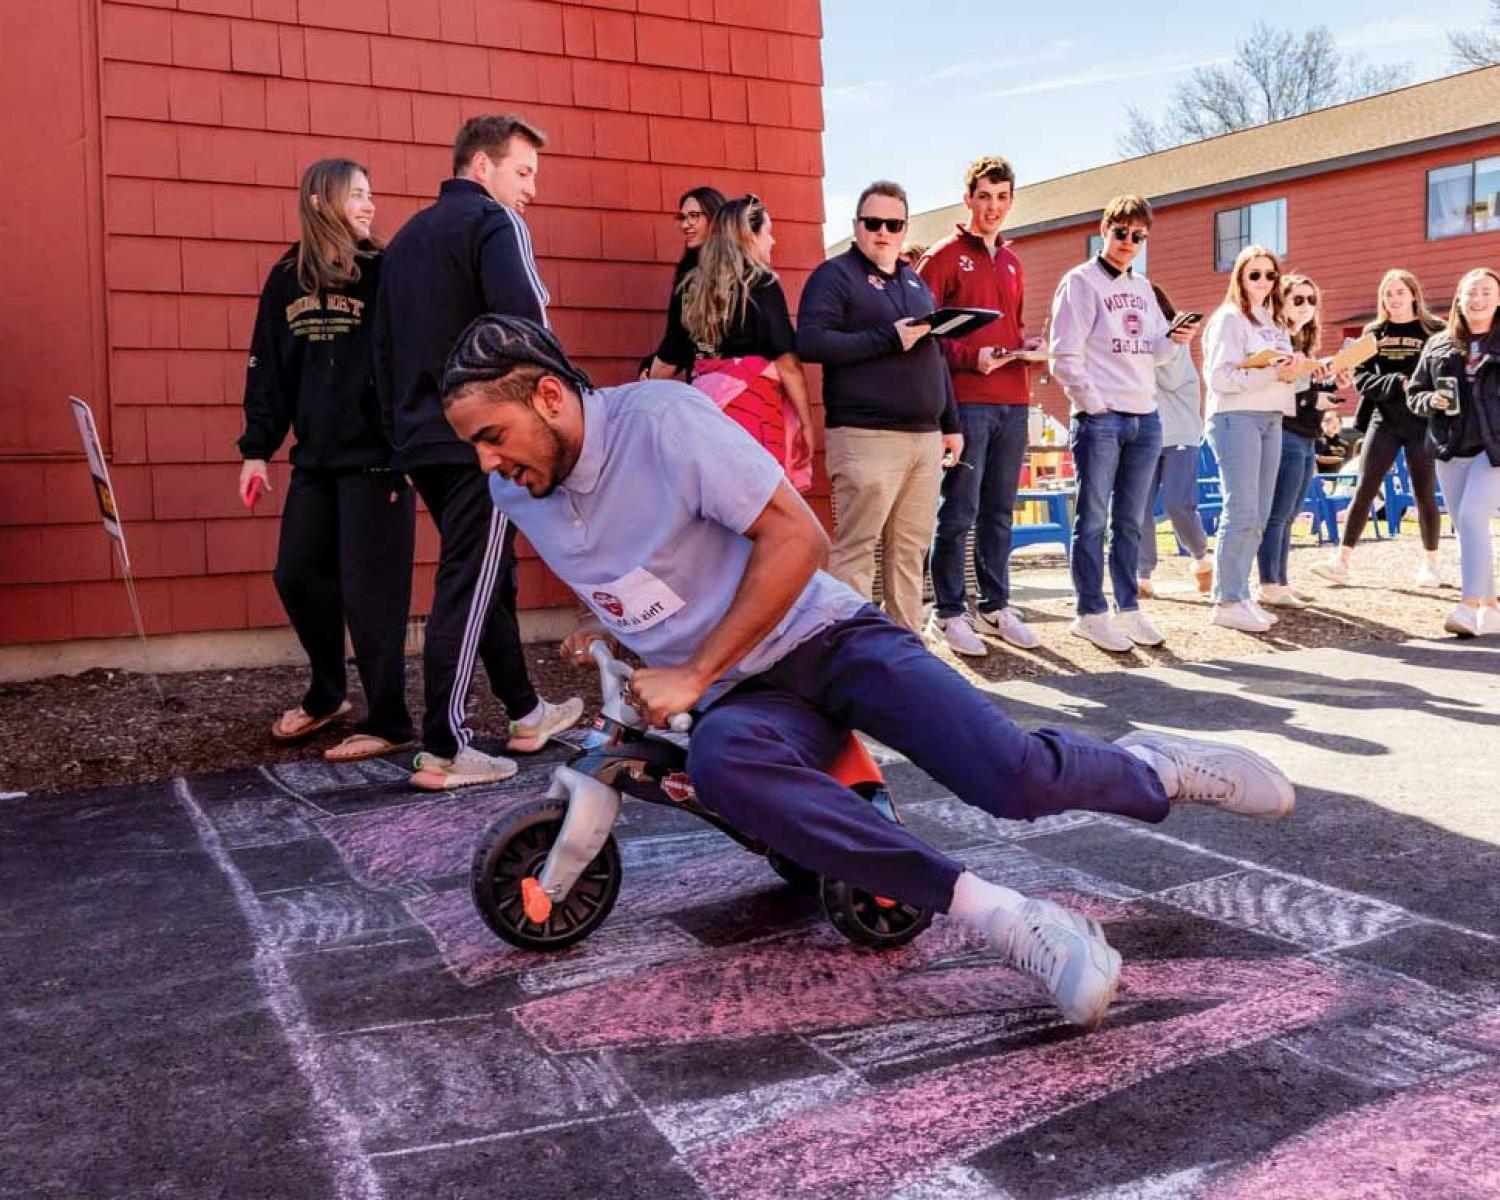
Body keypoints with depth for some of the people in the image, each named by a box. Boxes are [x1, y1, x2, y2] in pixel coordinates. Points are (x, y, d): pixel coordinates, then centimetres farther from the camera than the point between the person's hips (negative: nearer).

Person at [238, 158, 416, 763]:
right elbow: (267, 369, 12)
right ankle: (328, 695, 32)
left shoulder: (383, 272, -4)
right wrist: (256, 448, 8)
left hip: (376, 459, -5)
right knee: (297, 576, 10)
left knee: (369, 592, -3)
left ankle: (388, 724, 9)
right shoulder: (286, 278, 9)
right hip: (315, 460, 5)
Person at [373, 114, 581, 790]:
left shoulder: (407, 238, 21)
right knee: (468, 588, -5)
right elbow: (527, 328, -21)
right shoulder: (495, 223, -5)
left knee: (488, 576, 17)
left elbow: (384, 346, 21)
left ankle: (526, 714, 28)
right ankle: (443, 751, -2)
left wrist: (400, 429, 23)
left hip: (422, 439, 9)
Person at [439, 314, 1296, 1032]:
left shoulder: (658, 418, -17)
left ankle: (1145, 770, 14)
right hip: (742, 699, 4)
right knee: (718, 759, -36)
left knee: (1014, 781, -25)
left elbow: (797, 537, -19)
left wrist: (694, 674, -19)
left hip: (822, 636, -4)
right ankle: (1006, 919, -36)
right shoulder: (516, 495, 4)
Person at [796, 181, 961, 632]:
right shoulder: (835, 274, 0)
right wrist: (888, 338, -15)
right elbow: (809, 342, -15)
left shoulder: (916, 282, 22)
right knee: (855, 549, -7)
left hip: (925, 437, 7)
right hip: (867, 437, -7)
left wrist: (951, 424, 20)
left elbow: (936, 357, 26)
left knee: (910, 550, 8)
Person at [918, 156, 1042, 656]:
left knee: (999, 510, 11)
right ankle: (948, 612, 3)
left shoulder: (1010, 261, 19)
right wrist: (969, 358, -18)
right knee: (959, 511, -5)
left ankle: (994, 605, 19)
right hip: (967, 401, -7)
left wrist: (1026, 342, 7)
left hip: (1013, 400, 7)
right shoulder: (944, 256, -1)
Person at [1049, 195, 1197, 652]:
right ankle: (1090, 614, 3)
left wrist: (1175, 339, -2)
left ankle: (1128, 608, 17)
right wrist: (1094, 406, -12)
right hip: (1099, 419, -6)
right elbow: (1066, 356, -9)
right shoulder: (1081, 282, -2)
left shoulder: (1143, 289, 19)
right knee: (1093, 520, -3)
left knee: (1130, 522, 10)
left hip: (1145, 419, 6)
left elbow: (1152, 353, 20)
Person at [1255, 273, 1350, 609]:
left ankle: (1279, 583, 16)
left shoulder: (1303, 343, 20)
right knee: (1277, 515, -8)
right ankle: (1269, 588, -6)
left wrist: (1332, 384, 5)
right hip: (1285, 435, -9)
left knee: (1287, 517, 11)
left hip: (1306, 439, 10)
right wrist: (1312, 399, -15)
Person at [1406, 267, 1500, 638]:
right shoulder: (1438, 345, 10)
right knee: (1464, 526, 6)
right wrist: (1430, 401, -7)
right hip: (1450, 450, 4)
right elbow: (1415, 392, 15)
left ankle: (1470, 607, -18)